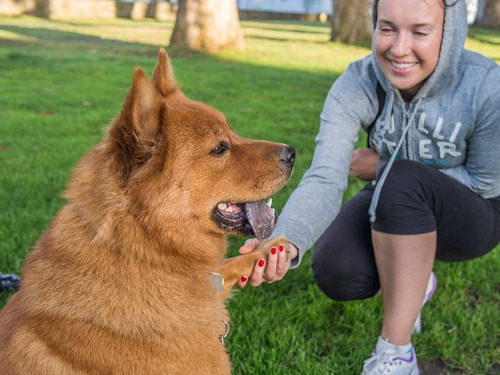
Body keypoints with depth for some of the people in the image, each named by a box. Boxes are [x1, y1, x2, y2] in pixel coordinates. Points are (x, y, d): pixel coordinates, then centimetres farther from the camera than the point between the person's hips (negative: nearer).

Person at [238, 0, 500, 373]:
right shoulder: (355, 86, -22)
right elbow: (325, 178, -34)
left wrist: (387, 168, -18)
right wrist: (284, 243, -54)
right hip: (393, 208, 2)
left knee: (401, 181, -35)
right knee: (337, 272, -26)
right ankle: (412, 282, 11)